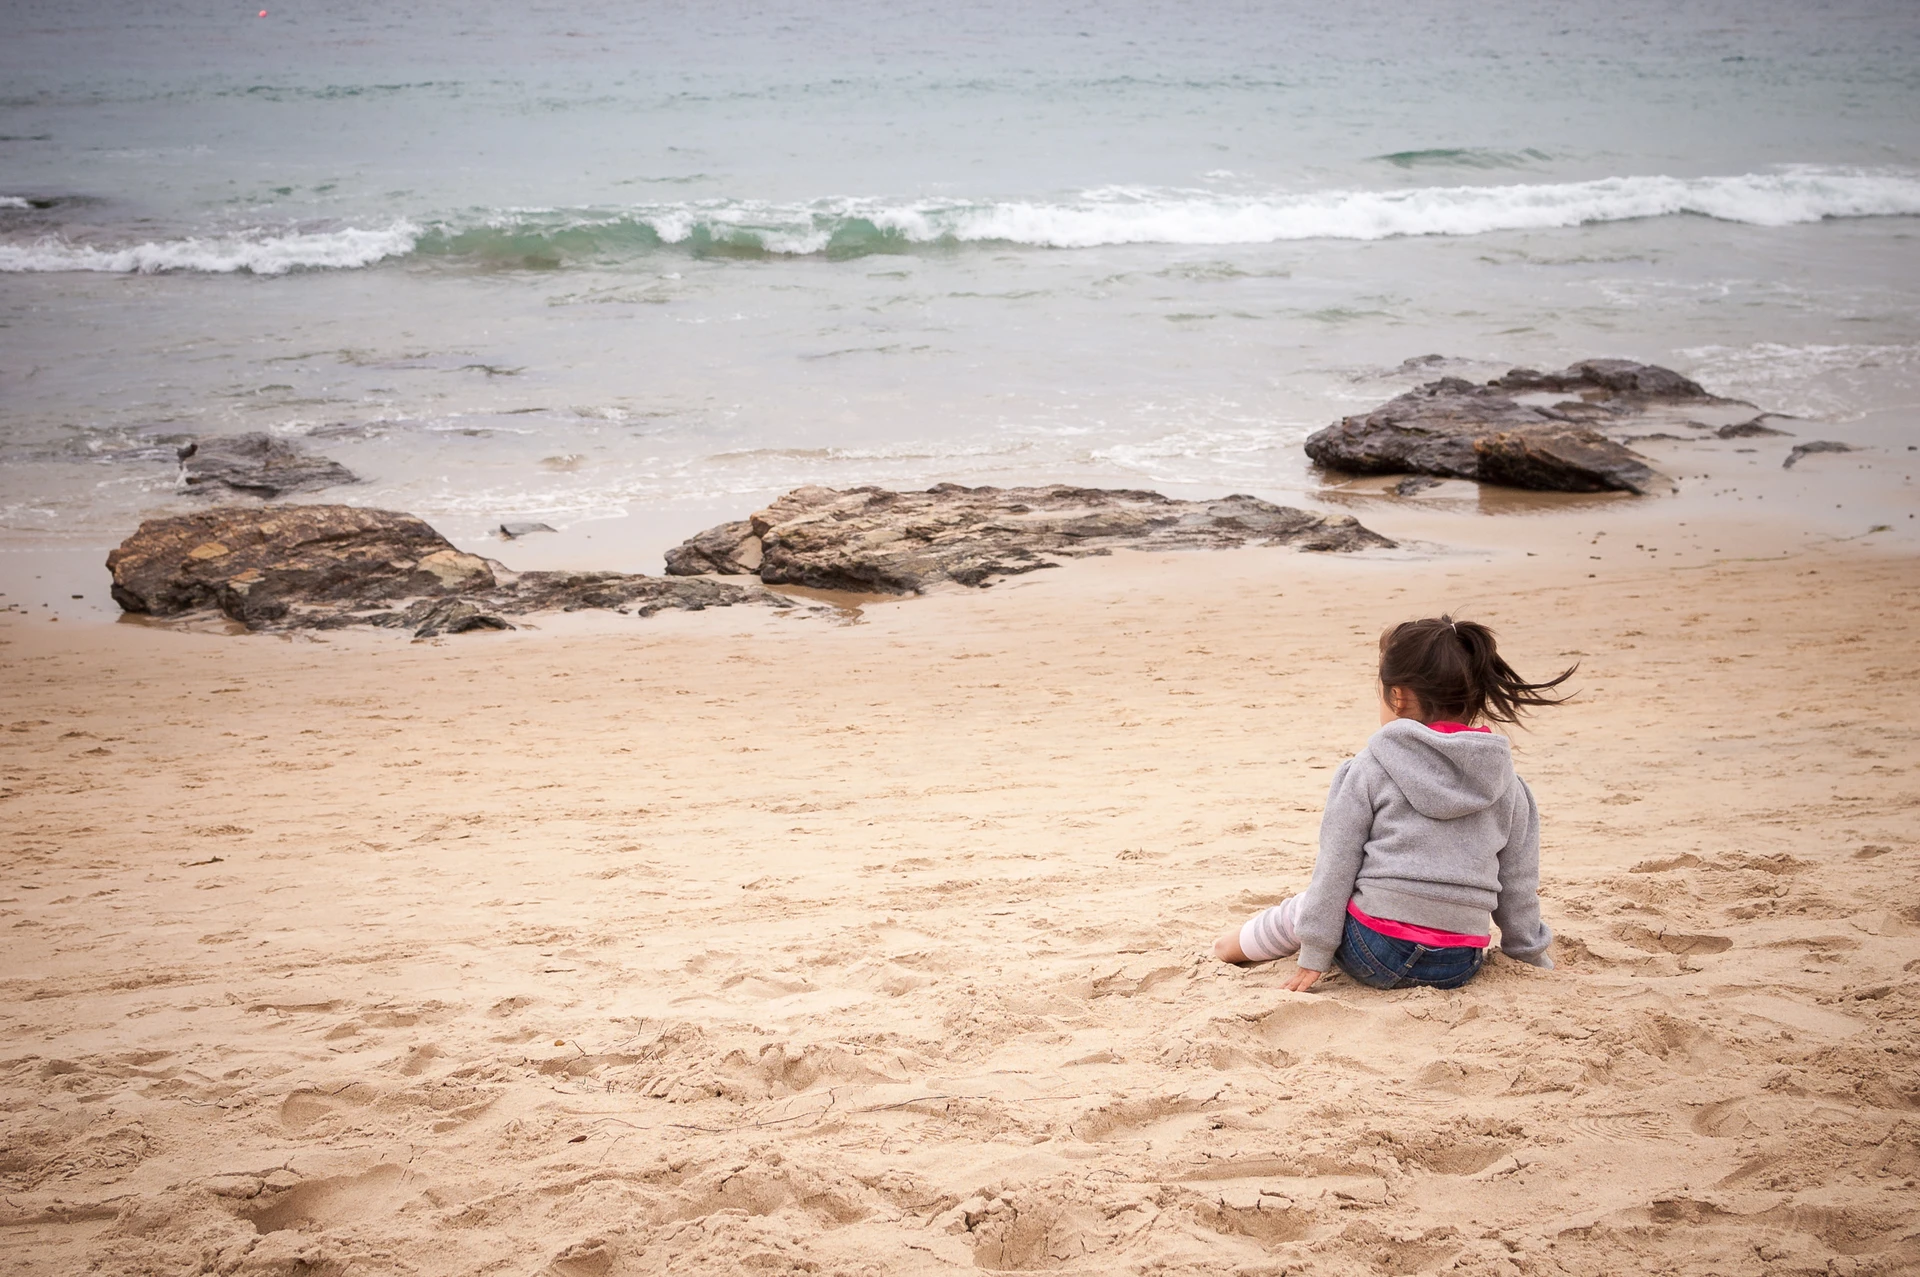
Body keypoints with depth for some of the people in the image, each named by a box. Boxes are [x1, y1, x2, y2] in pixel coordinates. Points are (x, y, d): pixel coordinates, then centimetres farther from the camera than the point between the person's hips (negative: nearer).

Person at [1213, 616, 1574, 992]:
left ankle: (1244, 942, 48)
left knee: (1303, 908, 26)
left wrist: (1314, 953, 0)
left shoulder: (1371, 768, -5)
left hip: (1375, 954, -4)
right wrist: (1536, 961, 20)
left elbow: (1335, 866, -4)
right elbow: (1518, 887, 9)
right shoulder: (1506, 784, 5)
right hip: (1460, 966, 4)